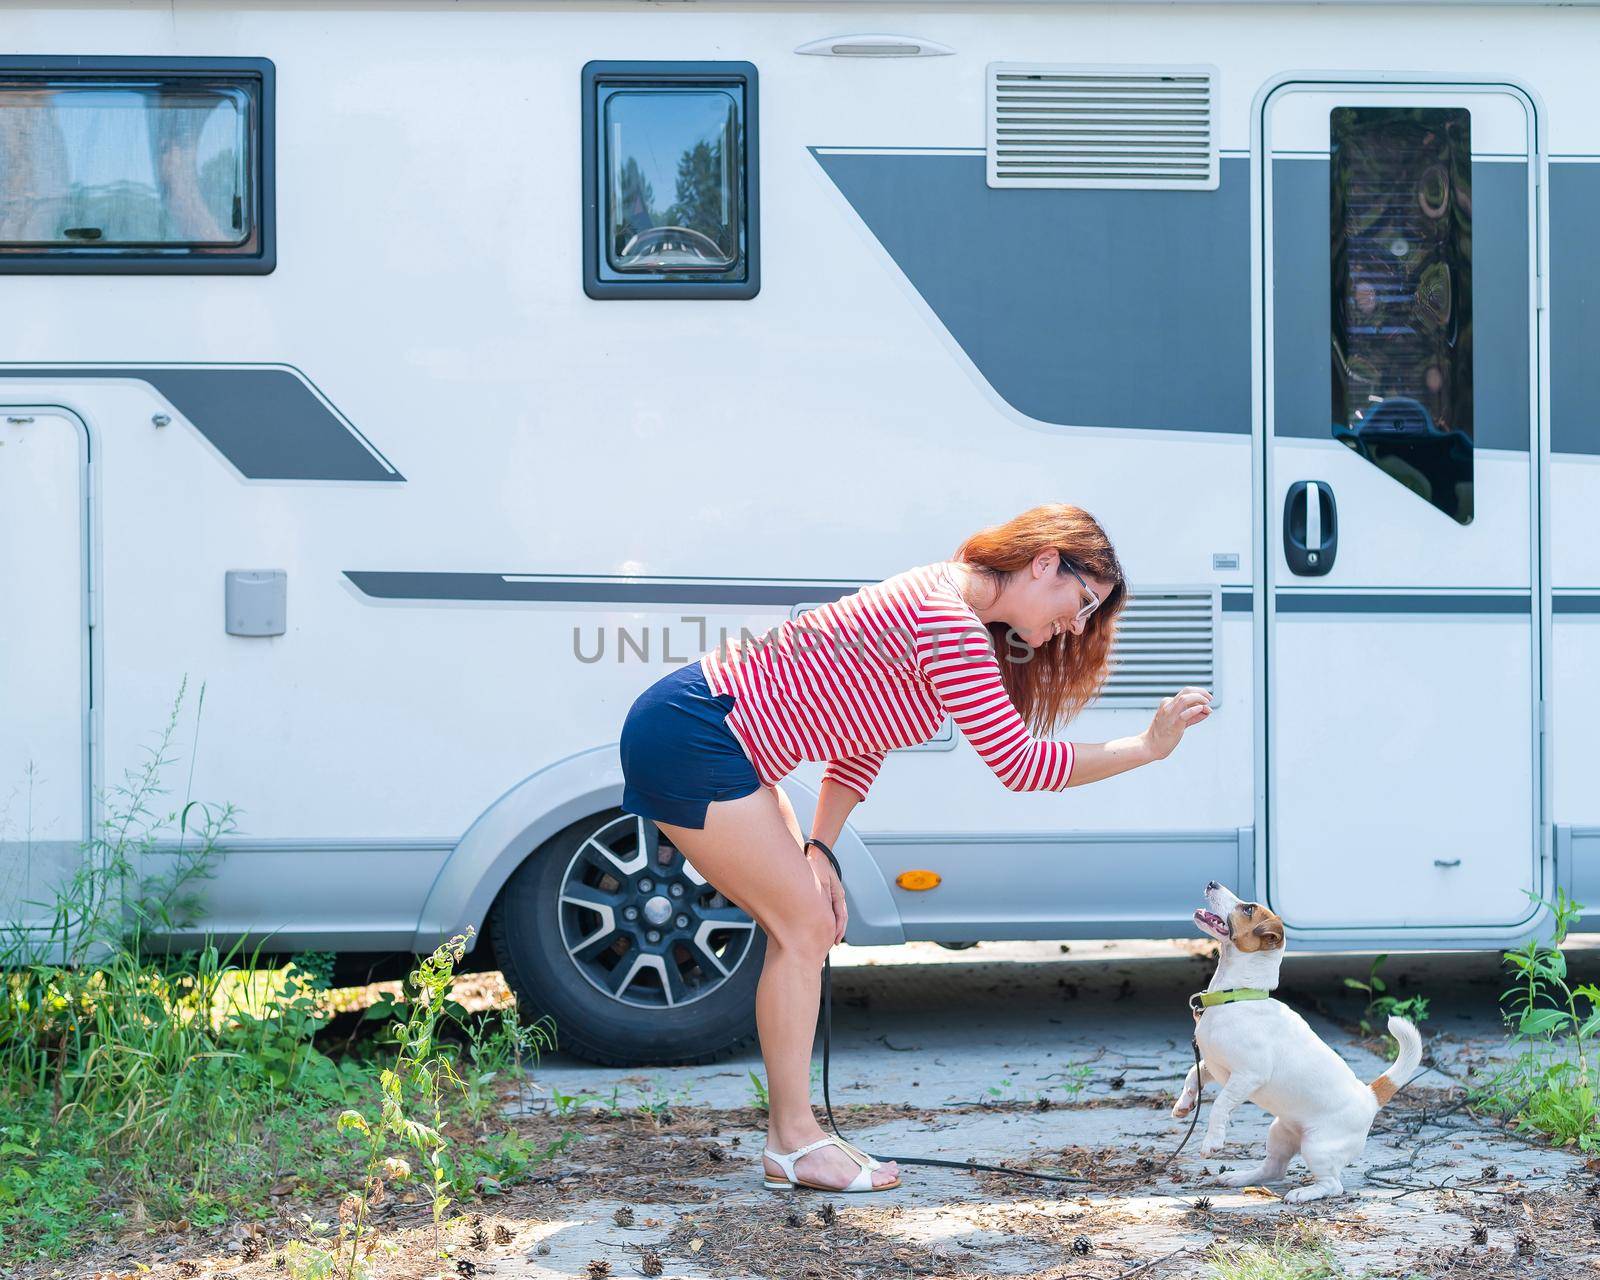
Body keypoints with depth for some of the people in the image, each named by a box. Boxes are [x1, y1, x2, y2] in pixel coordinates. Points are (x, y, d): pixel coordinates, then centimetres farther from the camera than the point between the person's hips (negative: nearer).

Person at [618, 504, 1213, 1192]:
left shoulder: (941, 597, 12)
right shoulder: (949, 625, -21)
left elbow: (858, 738, 14)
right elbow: (1018, 764, -19)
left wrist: (818, 851, 6)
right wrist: (1146, 747, -13)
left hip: (711, 736, 10)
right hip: (688, 740, -10)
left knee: (805, 923, 10)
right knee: (804, 924, -5)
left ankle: (791, 1135, 15)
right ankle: (793, 1142, 4)